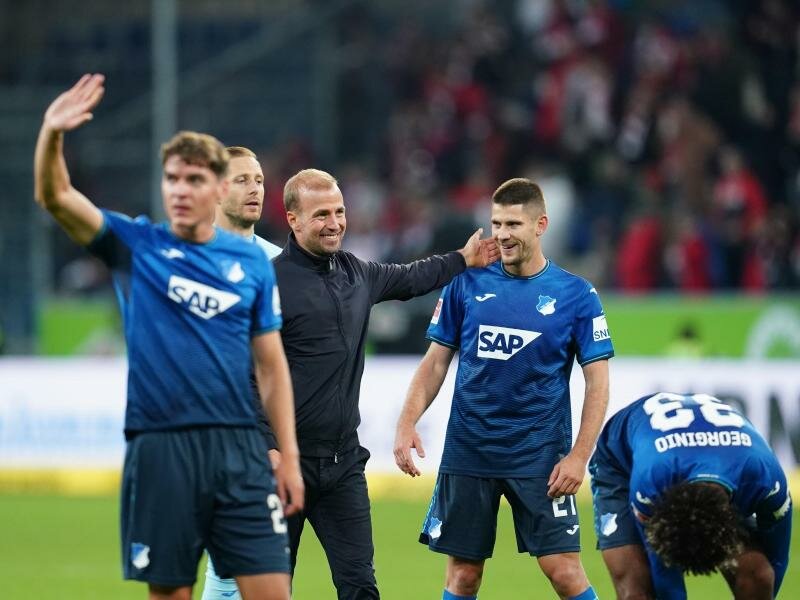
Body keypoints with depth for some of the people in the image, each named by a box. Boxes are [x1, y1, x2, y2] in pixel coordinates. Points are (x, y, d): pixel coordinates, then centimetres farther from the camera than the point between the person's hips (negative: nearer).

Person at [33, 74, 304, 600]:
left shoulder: (251, 261, 8)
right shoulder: (134, 245, 4)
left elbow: (271, 365, 11)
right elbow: (55, 196, -10)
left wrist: (289, 456, 6)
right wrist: (52, 134, -29)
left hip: (238, 446, 1)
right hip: (159, 451, -1)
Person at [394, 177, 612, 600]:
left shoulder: (575, 294, -2)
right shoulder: (467, 283, 3)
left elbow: (597, 381, -1)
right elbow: (436, 361, 8)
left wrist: (579, 455, -10)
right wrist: (407, 422, -6)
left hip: (540, 454, -2)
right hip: (468, 451, 2)